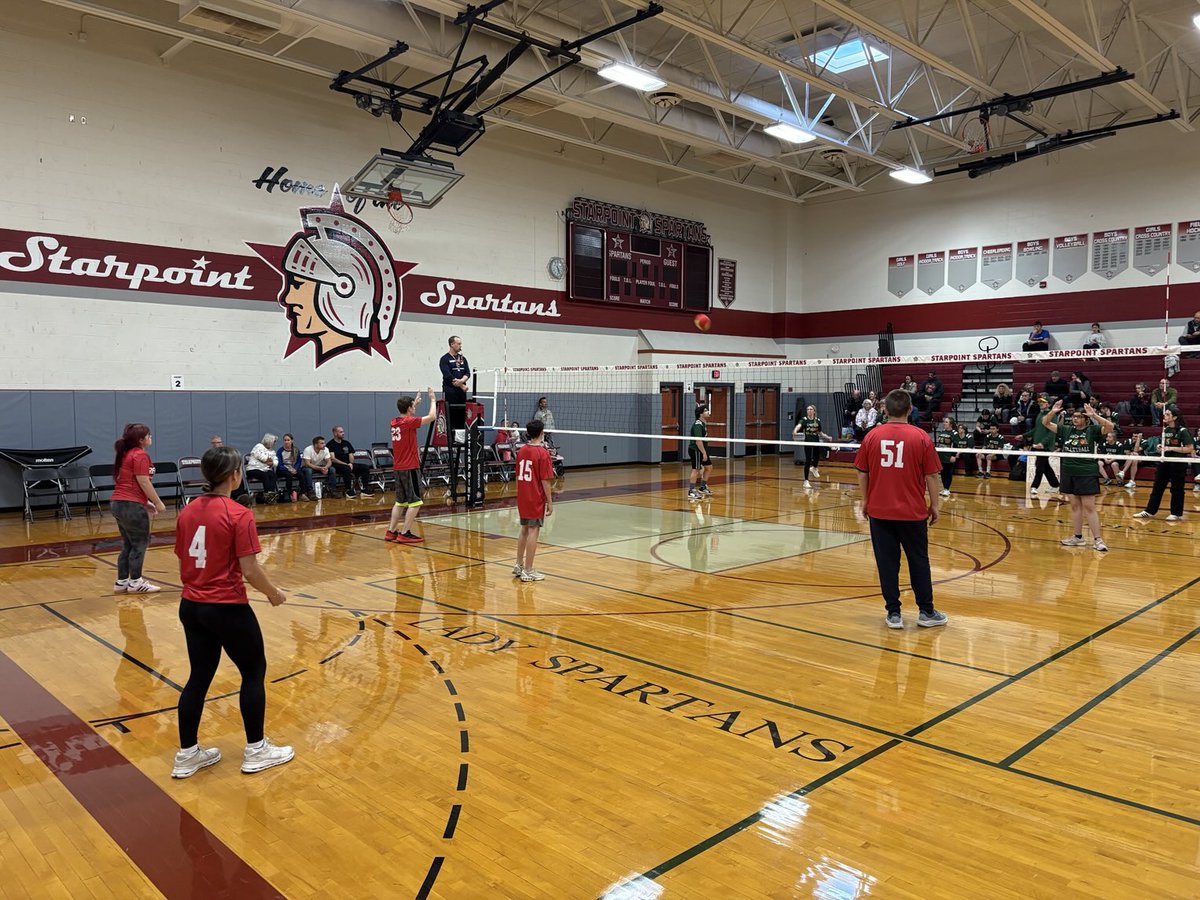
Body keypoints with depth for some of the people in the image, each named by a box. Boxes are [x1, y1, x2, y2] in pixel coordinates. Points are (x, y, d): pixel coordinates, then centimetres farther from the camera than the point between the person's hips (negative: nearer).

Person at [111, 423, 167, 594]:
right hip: (132, 505, -10)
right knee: (140, 543, 0)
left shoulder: (126, 454, 18)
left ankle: (122, 582, 18)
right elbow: (143, 482, -16)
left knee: (128, 544, 15)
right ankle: (135, 582, 4)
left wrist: (145, 502, 22)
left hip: (118, 503, 10)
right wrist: (158, 503, -9)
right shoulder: (140, 455, -11)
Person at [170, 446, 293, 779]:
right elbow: (249, 570, -18)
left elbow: (182, 563, 10)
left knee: (199, 677, 18)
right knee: (254, 672, 12)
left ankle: (187, 754, 26)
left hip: (191, 607, 7)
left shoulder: (187, 512, 2)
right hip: (228, 609, -7)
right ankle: (256, 751, 21)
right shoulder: (239, 515, -18)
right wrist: (273, 593, -1)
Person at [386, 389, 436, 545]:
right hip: (410, 467, -8)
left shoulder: (395, 422, 9)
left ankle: (391, 531, 17)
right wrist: (433, 399, 3)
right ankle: (405, 534, -5)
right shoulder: (409, 422, -14)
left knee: (400, 501, 16)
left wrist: (415, 405, 30)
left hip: (398, 468, 8)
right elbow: (432, 416, -9)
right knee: (416, 501, -3)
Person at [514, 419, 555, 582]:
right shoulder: (543, 453, -14)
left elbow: (518, 476, 10)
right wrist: (550, 502, -9)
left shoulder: (521, 451, 4)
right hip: (536, 499, -6)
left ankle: (519, 566, 26)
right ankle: (528, 571, 2)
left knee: (524, 530, 17)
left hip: (522, 498, 7)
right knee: (533, 531, -1)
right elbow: (545, 481, -15)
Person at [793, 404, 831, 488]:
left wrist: (827, 437, 2)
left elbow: (820, 432, 15)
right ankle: (806, 481, -1)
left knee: (817, 457, 14)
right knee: (808, 460, -6)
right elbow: (799, 425, -28)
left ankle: (813, 468, 52)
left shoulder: (818, 420, 4)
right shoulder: (804, 420, -7)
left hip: (816, 442, 4)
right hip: (808, 442, -4)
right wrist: (795, 431, -49)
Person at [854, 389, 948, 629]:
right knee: (918, 561, 12)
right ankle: (926, 612, 20)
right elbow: (931, 476, -4)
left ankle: (893, 613, 10)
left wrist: (865, 500, 16)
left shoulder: (872, 436, -2)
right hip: (912, 511, -1)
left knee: (887, 562, 7)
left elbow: (862, 473, 4)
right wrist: (934, 505, 6)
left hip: (879, 511, 1)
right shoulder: (920, 437, -7)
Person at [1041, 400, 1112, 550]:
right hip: (1069, 473, 5)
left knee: (1089, 507, -5)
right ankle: (1078, 537, 20)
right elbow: (1046, 423, 9)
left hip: (1087, 474, -5)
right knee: (1075, 506, 11)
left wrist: (1094, 415, -26)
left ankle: (1097, 539, -1)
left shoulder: (1092, 430, -2)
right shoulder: (1066, 430, 8)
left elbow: (1109, 426, -18)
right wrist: (1052, 412, -9)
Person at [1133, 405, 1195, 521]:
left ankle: (1176, 514, 13)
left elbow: (1190, 448, -16)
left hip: (1178, 463, -7)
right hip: (1165, 461, 7)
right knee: (1158, 487, 8)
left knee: (1176, 489, 2)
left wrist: (1171, 448, -20)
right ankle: (1149, 511, 12)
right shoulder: (1165, 429, 8)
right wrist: (1161, 447, 1)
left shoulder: (1182, 431, -13)